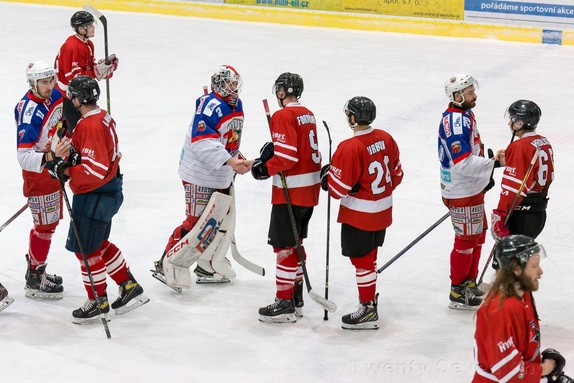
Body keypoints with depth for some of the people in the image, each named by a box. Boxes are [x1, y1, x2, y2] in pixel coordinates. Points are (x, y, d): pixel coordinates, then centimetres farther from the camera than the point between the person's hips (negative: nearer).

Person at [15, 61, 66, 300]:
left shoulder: (55, 96, -3)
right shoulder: (29, 112, -29)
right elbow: (23, 156, -35)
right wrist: (46, 158, -50)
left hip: (53, 166, 9)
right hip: (38, 173, -9)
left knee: (50, 222, 20)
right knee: (45, 225, -2)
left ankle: (36, 270, 35)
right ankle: (34, 280, 10)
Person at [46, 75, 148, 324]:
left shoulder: (90, 126, -25)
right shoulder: (103, 118, 6)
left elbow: (96, 170, -29)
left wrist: (65, 170, -24)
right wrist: (71, 157, 7)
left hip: (95, 196, -10)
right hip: (108, 191, 10)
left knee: (86, 248, 2)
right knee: (99, 244, 22)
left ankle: (98, 302, 14)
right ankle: (129, 287, 28)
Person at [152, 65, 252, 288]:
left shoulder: (236, 105, 7)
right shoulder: (210, 106, -23)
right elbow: (203, 143, -34)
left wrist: (238, 160, 17)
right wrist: (231, 161, -40)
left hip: (222, 176, 9)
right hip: (200, 175, -9)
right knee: (195, 221, -7)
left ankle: (207, 265, 30)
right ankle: (166, 265, 1)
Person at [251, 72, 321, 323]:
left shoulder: (283, 116, -16)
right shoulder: (308, 115, 12)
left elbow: (286, 156, -22)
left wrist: (265, 168, -8)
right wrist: (273, 151, 9)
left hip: (290, 191, -9)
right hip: (310, 188, 9)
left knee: (284, 245, -4)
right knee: (296, 242, 18)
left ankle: (285, 304, -2)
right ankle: (296, 298, 24)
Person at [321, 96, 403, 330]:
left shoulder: (350, 148, -25)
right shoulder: (386, 139, -1)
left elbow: (338, 188, -21)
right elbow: (396, 175, 9)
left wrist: (326, 175, -1)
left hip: (359, 215, -8)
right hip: (382, 211, 8)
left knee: (361, 259, 2)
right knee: (369, 255, 23)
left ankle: (368, 309, 7)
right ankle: (369, 294, 38)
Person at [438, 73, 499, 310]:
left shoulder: (465, 115, 8)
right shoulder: (455, 122, -26)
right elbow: (463, 164, -31)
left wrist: (486, 173, 22)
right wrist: (492, 162, -30)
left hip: (473, 187, 10)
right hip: (462, 193, -10)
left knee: (478, 235, 19)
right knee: (467, 240, 0)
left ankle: (469, 283, 33)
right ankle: (458, 293, 11)